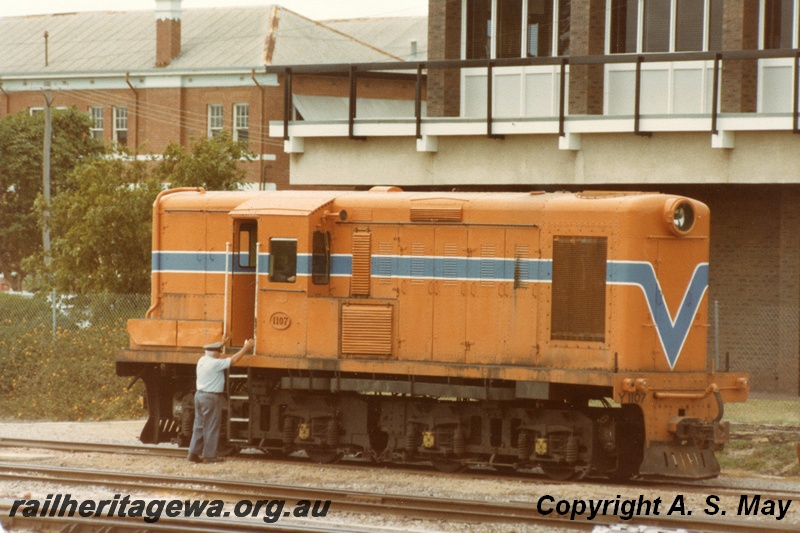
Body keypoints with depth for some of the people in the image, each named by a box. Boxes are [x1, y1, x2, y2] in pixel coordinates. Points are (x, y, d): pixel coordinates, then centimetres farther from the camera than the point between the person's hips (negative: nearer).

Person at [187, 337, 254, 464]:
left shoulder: (202, 360, 7)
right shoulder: (215, 363, -16)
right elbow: (233, 360, -11)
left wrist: (220, 345, 38)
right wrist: (245, 348, -2)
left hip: (200, 395, 8)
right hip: (211, 398, -8)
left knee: (199, 425, 12)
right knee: (211, 427, -1)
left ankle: (194, 453, 11)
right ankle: (209, 455, 3)